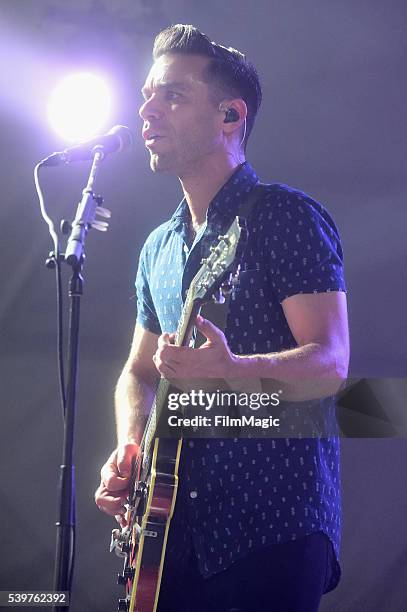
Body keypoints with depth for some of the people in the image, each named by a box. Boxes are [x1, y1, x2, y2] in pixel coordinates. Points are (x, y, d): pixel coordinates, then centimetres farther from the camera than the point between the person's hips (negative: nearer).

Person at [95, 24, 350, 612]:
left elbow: (331, 360, -13)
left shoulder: (286, 216, -5)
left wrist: (231, 370, -31)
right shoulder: (159, 248, 17)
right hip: (179, 524, 7)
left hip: (277, 524, -6)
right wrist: (129, 448, 3)